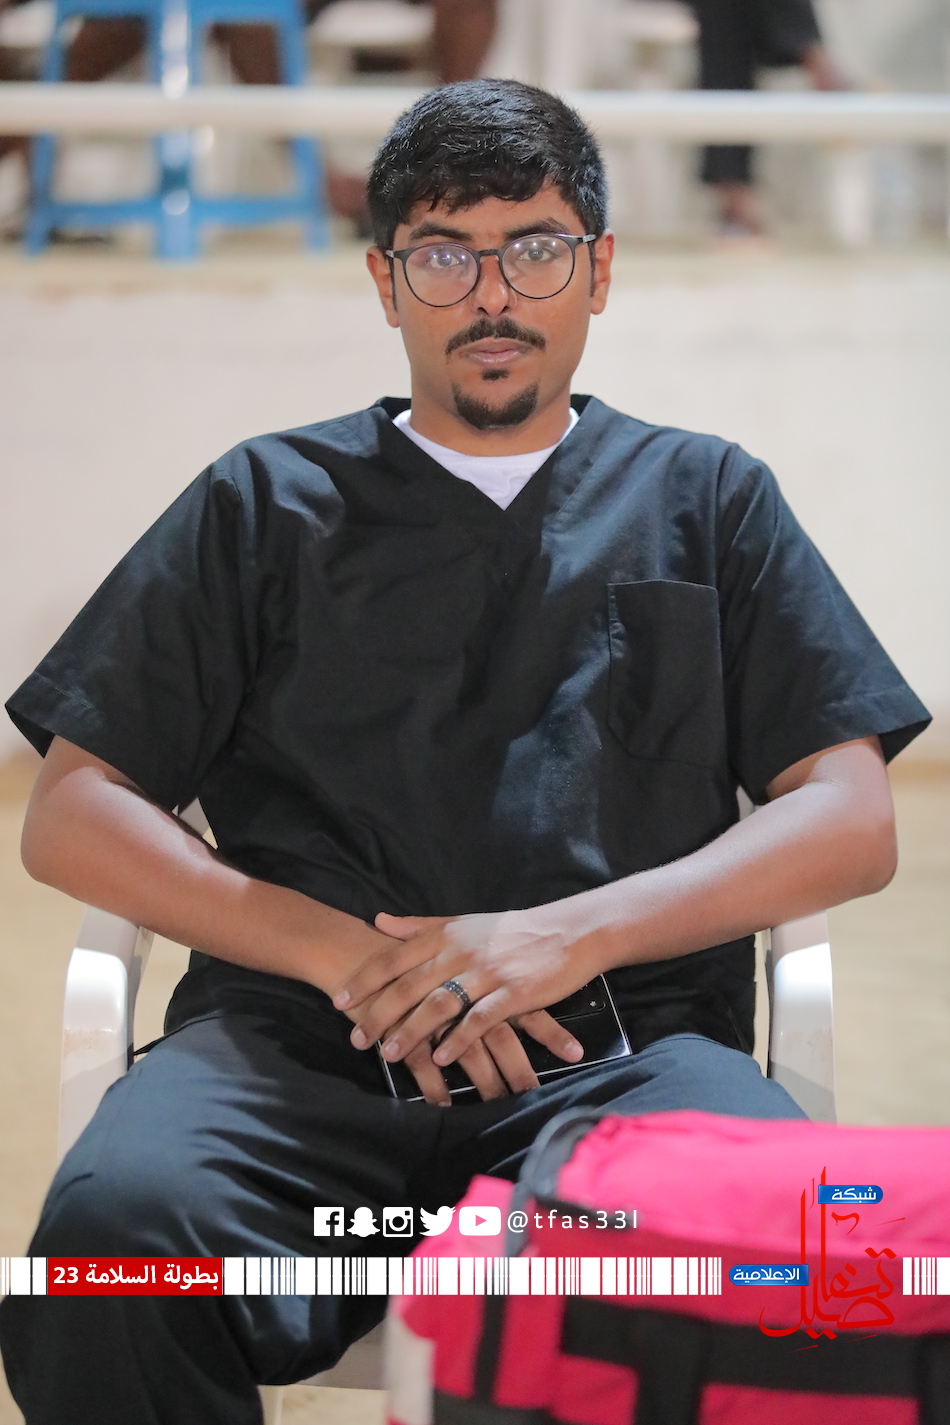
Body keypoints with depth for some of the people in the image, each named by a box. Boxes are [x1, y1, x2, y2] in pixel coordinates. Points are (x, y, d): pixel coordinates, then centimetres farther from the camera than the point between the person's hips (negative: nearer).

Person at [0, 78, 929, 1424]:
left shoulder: (704, 497, 23)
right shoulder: (268, 504, 22)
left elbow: (852, 821, 12)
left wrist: (570, 935, -5)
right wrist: (344, 953, -4)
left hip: (621, 1046, 0)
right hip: (300, 1038, 1)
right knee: (115, 1230, -34)